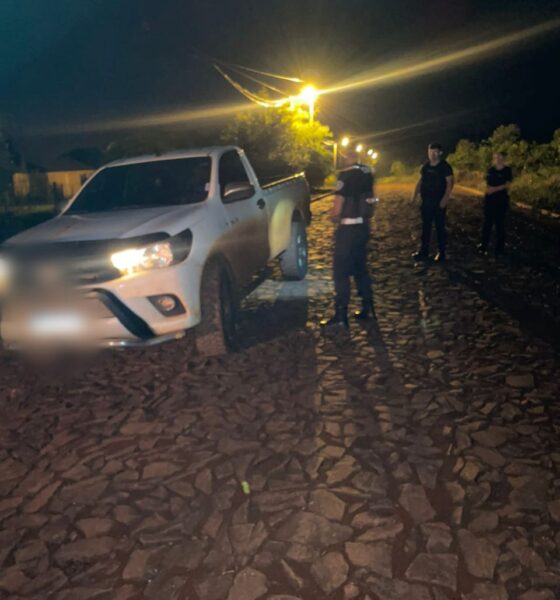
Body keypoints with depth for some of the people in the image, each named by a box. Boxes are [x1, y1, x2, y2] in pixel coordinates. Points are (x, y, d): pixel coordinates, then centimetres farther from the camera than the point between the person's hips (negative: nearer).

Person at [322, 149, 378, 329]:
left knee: (341, 272, -2)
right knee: (360, 269, 18)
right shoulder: (367, 173, 6)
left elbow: (337, 209, -18)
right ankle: (367, 309, 25)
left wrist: (333, 217, 1)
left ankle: (340, 316, 0)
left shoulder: (346, 176, -17)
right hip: (363, 226, 8)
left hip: (348, 229, -8)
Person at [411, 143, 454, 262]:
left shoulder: (445, 166, -7)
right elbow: (420, 181, 14)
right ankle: (424, 250, 18)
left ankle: (441, 252, 8)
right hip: (426, 201, 5)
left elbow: (450, 183, -11)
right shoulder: (425, 166, 9)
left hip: (439, 202, -5)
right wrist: (415, 194, 3)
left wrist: (445, 198, -22)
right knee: (425, 226, 10)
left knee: (439, 227, 0)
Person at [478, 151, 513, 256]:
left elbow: (507, 185, -8)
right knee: (487, 222, 3)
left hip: (502, 199, -3)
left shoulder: (507, 170, -2)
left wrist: (495, 189, -16)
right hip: (490, 199, 3)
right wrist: (488, 189, -9)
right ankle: (483, 246, 8)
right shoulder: (491, 170, 9)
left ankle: (499, 248, 5)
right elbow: (487, 184, 11)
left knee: (500, 223, -1)